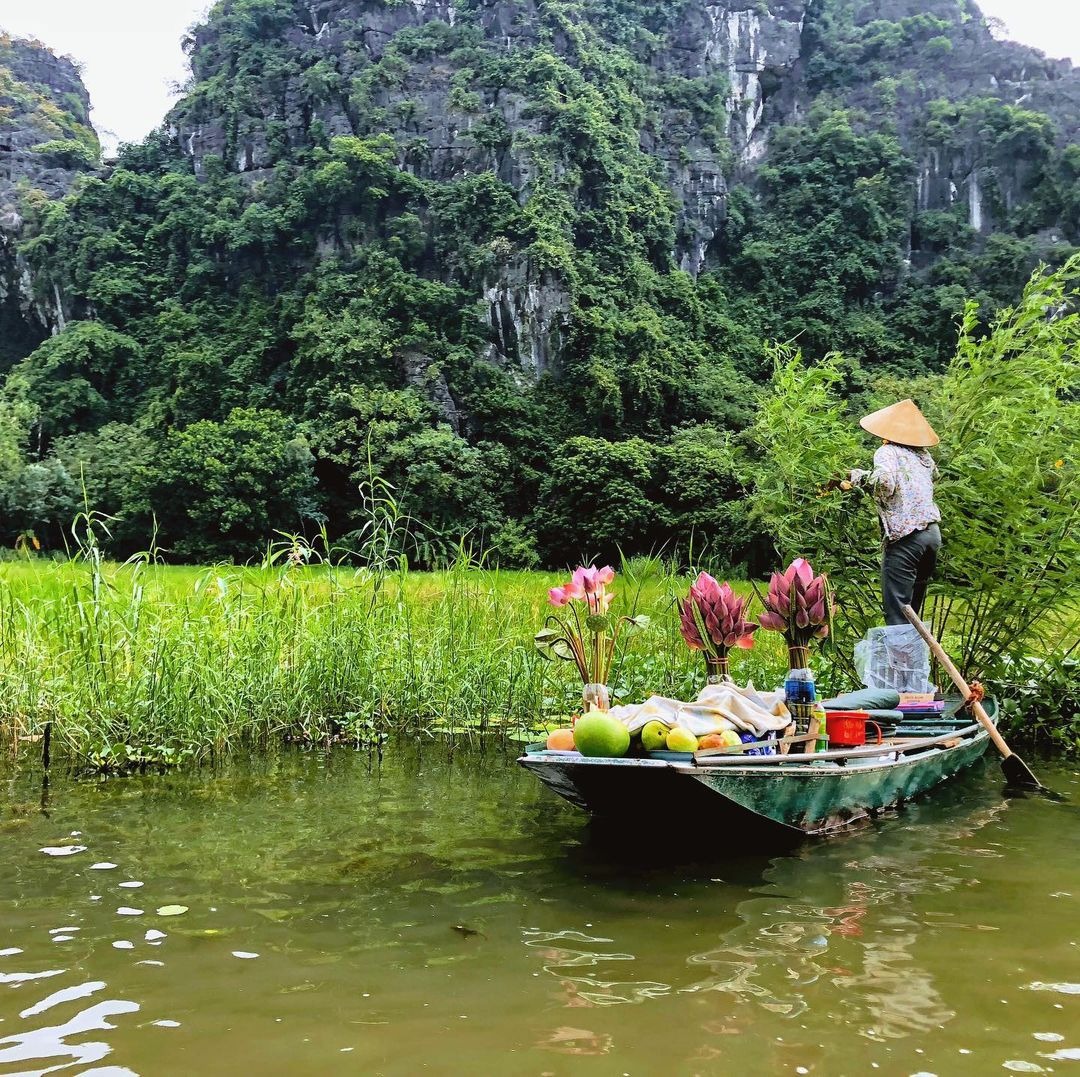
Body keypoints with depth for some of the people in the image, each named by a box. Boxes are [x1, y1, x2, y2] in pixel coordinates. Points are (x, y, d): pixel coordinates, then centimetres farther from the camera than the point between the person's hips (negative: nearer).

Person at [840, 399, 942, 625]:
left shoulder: (888, 451, -5)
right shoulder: (923, 455, 17)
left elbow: (884, 482, -23)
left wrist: (860, 476, -4)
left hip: (905, 536, -7)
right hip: (932, 532, 7)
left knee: (896, 611, -6)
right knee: (913, 609, 16)